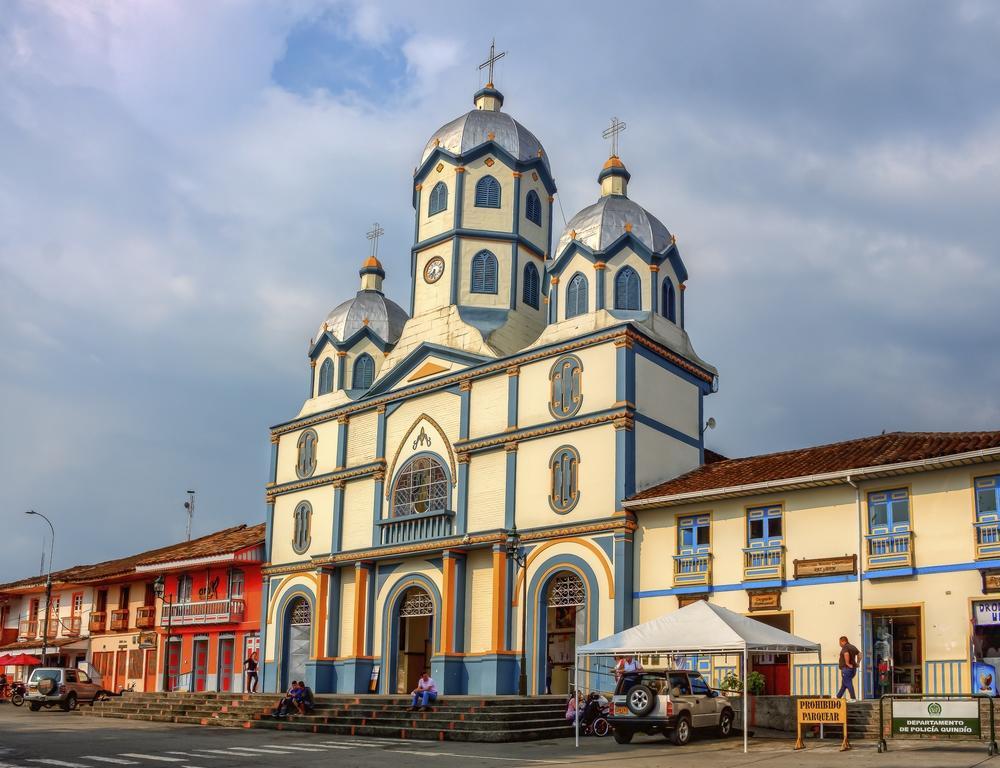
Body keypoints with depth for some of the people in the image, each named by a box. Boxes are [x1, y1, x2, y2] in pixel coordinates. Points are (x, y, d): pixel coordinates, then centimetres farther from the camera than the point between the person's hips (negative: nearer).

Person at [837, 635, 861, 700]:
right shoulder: (852, 647, 15)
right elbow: (859, 654, 20)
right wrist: (857, 663, 17)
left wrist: (847, 663, -23)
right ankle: (838, 697, 25)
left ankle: (853, 698, -6)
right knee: (843, 685, 17)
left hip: (846, 668, -10)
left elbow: (846, 654, -33)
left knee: (848, 684, -5)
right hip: (853, 668, 10)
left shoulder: (845, 647, -13)